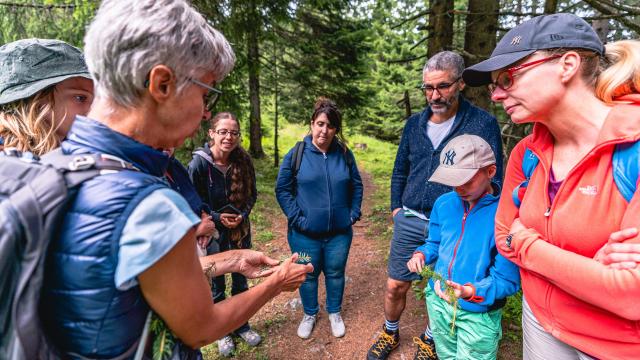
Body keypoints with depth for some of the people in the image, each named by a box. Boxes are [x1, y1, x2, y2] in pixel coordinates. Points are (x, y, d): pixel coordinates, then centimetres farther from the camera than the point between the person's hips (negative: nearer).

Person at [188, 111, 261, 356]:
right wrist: (217, 218, -19)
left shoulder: (243, 161, -9)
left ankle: (242, 326, 41)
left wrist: (242, 215, -14)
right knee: (216, 286, 14)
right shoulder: (199, 163, -18)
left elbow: (251, 194, 2)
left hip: (241, 231, 3)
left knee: (241, 282, 18)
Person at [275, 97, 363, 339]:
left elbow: (356, 186, 8)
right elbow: (282, 189, -5)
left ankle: (335, 313, 43)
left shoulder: (344, 153, -3)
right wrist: (296, 218, -12)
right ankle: (309, 314, 42)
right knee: (308, 275, 17)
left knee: (335, 273, 19)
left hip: (340, 232, 2)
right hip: (305, 234, -1)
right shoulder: (296, 154, -10)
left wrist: (354, 214, 0)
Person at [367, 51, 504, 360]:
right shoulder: (415, 123, 5)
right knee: (395, 286, 12)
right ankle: (390, 333, 39)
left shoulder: (482, 123, -9)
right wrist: (396, 207, 10)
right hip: (409, 222, 3)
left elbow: (493, 180, -7)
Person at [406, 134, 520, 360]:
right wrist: (421, 254, -11)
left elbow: (506, 280, -22)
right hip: (438, 301, 6)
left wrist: (470, 292, -37)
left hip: (478, 313, -5)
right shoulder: (444, 204, -7)